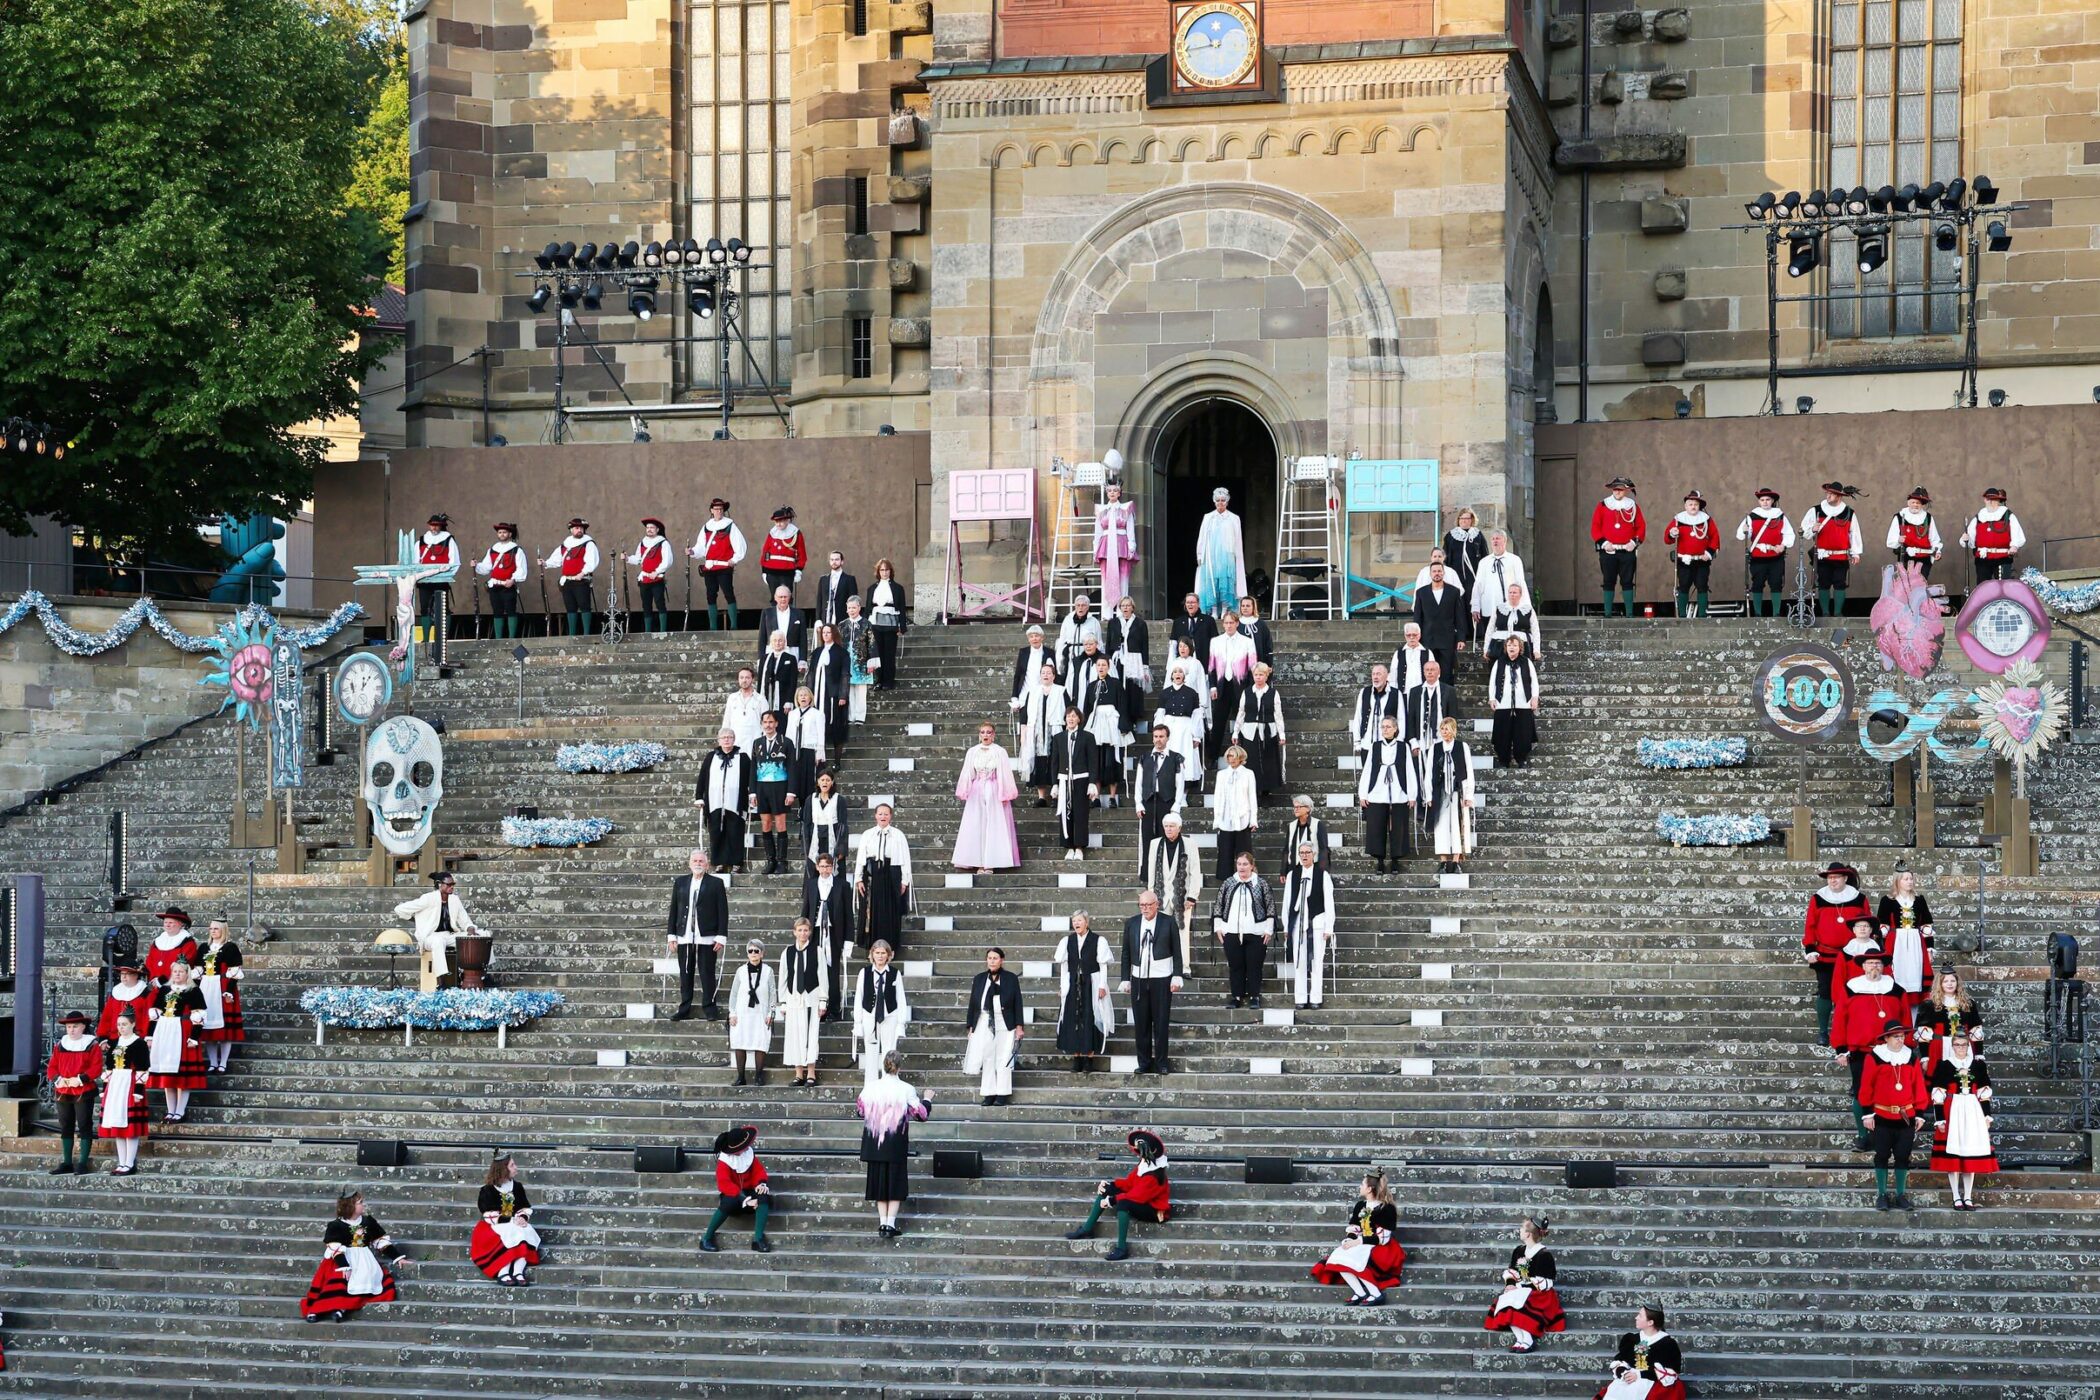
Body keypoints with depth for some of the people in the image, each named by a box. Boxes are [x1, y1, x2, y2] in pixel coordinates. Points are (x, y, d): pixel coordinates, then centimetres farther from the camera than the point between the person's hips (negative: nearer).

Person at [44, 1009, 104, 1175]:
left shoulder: (92, 1045, -3)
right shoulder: (59, 1045, 11)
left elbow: (96, 1068, -10)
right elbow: (52, 1067, 10)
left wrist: (80, 1079, -21)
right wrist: (58, 1079, -10)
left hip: (84, 1092, -5)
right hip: (62, 1092, 5)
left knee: (84, 1127, -3)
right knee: (65, 1128, 10)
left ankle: (83, 1164, 0)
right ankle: (67, 1164, 16)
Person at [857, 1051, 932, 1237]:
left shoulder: (871, 1087, -5)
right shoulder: (906, 1090, -11)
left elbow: (860, 1110, 9)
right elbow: (921, 1114, -4)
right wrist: (927, 1099, 15)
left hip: (874, 1143, 2)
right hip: (897, 1145, -2)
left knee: (879, 1181, 12)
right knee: (895, 1183, 5)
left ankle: (882, 1223, 10)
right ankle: (890, 1224, -1)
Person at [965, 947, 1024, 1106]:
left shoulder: (1011, 979, 3)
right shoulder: (979, 979, 10)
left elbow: (1017, 1003, 2)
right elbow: (973, 1003, 12)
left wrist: (1019, 1026, -3)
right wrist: (970, 1025, 8)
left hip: (1005, 1024, -2)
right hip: (984, 1024, 2)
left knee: (1003, 1059, -3)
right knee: (987, 1059, 1)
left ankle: (1002, 1095, 1)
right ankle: (989, 1094, 5)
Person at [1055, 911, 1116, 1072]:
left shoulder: (1098, 941, -2)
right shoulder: (1067, 941, 7)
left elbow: (1103, 965, -2)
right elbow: (1063, 965, 10)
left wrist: (1102, 986, -8)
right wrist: (1062, 986, 7)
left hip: (1091, 985, -3)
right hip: (1072, 985, 3)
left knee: (1090, 1021, -3)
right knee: (1073, 1021, 1)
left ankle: (1089, 1058, 2)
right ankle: (1076, 1059, 6)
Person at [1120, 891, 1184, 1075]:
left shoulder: (1168, 922, -1)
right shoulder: (1131, 923, 7)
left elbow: (1177, 952, 1)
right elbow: (1126, 954, 10)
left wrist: (1177, 977, -4)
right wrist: (1125, 979, 7)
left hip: (1162, 979, -2)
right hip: (1139, 979, 2)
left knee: (1161, 1023, 0)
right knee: (1141, 1023, 3)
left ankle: (1161, 1063, 8)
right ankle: (1144, 1063, 11)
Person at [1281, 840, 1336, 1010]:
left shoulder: (1323, 875, 0)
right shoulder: (1292, 875, 8)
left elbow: (1329, 903, 0)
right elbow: (1286, 902, 10)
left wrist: (1329, 928, -4)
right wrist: (1286, 926, 8)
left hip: (1317, 922, -2)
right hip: (1297, 922, 2)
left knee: (1317, 961, -2)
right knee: (1299, 961, 2)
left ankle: (1315, 998, 2)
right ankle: (1300, 999, 5)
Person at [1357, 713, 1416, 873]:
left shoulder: (1404, 747, 6)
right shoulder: (1374, 747, 9)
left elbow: (1410, 772, 5)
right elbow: (1366, 771, 8)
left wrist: (1412, 795, 0)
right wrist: (1363, 794, 2)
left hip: (1399, 796, -1)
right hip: (1377, 794, 1)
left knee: (1398, 828, -1)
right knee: (1376, 828, -2)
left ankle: (1395, 860, 8)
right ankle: (1380, 861, 5)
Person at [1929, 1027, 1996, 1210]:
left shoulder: (1979, 1065, 8)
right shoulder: (1943, 1065, -1)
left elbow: (1984, 1094, 10)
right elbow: (1938, 1096, -3)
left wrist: (1987, 1116, 5)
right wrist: (1940, 1119, -8)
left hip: (1973, 1113, 3)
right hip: (1952, 1113, -3)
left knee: (1972, 1153, 3)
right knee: (1953, 1153, -3)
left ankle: (1968, 1197, 10)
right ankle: (1957, 1198, 4)